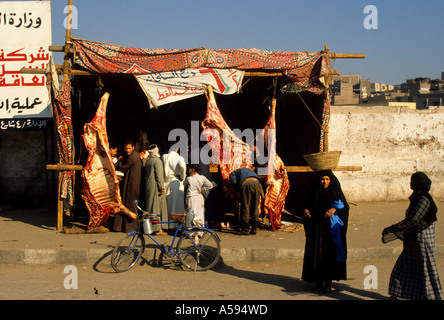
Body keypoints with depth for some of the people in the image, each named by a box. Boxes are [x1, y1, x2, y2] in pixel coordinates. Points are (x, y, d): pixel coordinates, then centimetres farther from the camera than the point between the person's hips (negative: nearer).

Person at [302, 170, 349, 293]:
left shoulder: (335, 192, 0)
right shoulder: (315, 192, 5)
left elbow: (345, 206, -4)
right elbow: (307, 203, 13)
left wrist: (334, 209, -21)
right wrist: (305, 210, -9)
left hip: (331, 227, -2)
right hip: (317, 227, 2)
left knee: (330, 253, -5)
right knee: (317, 253, 4)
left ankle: (328, 281, 1)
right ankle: (319, 279, 15)